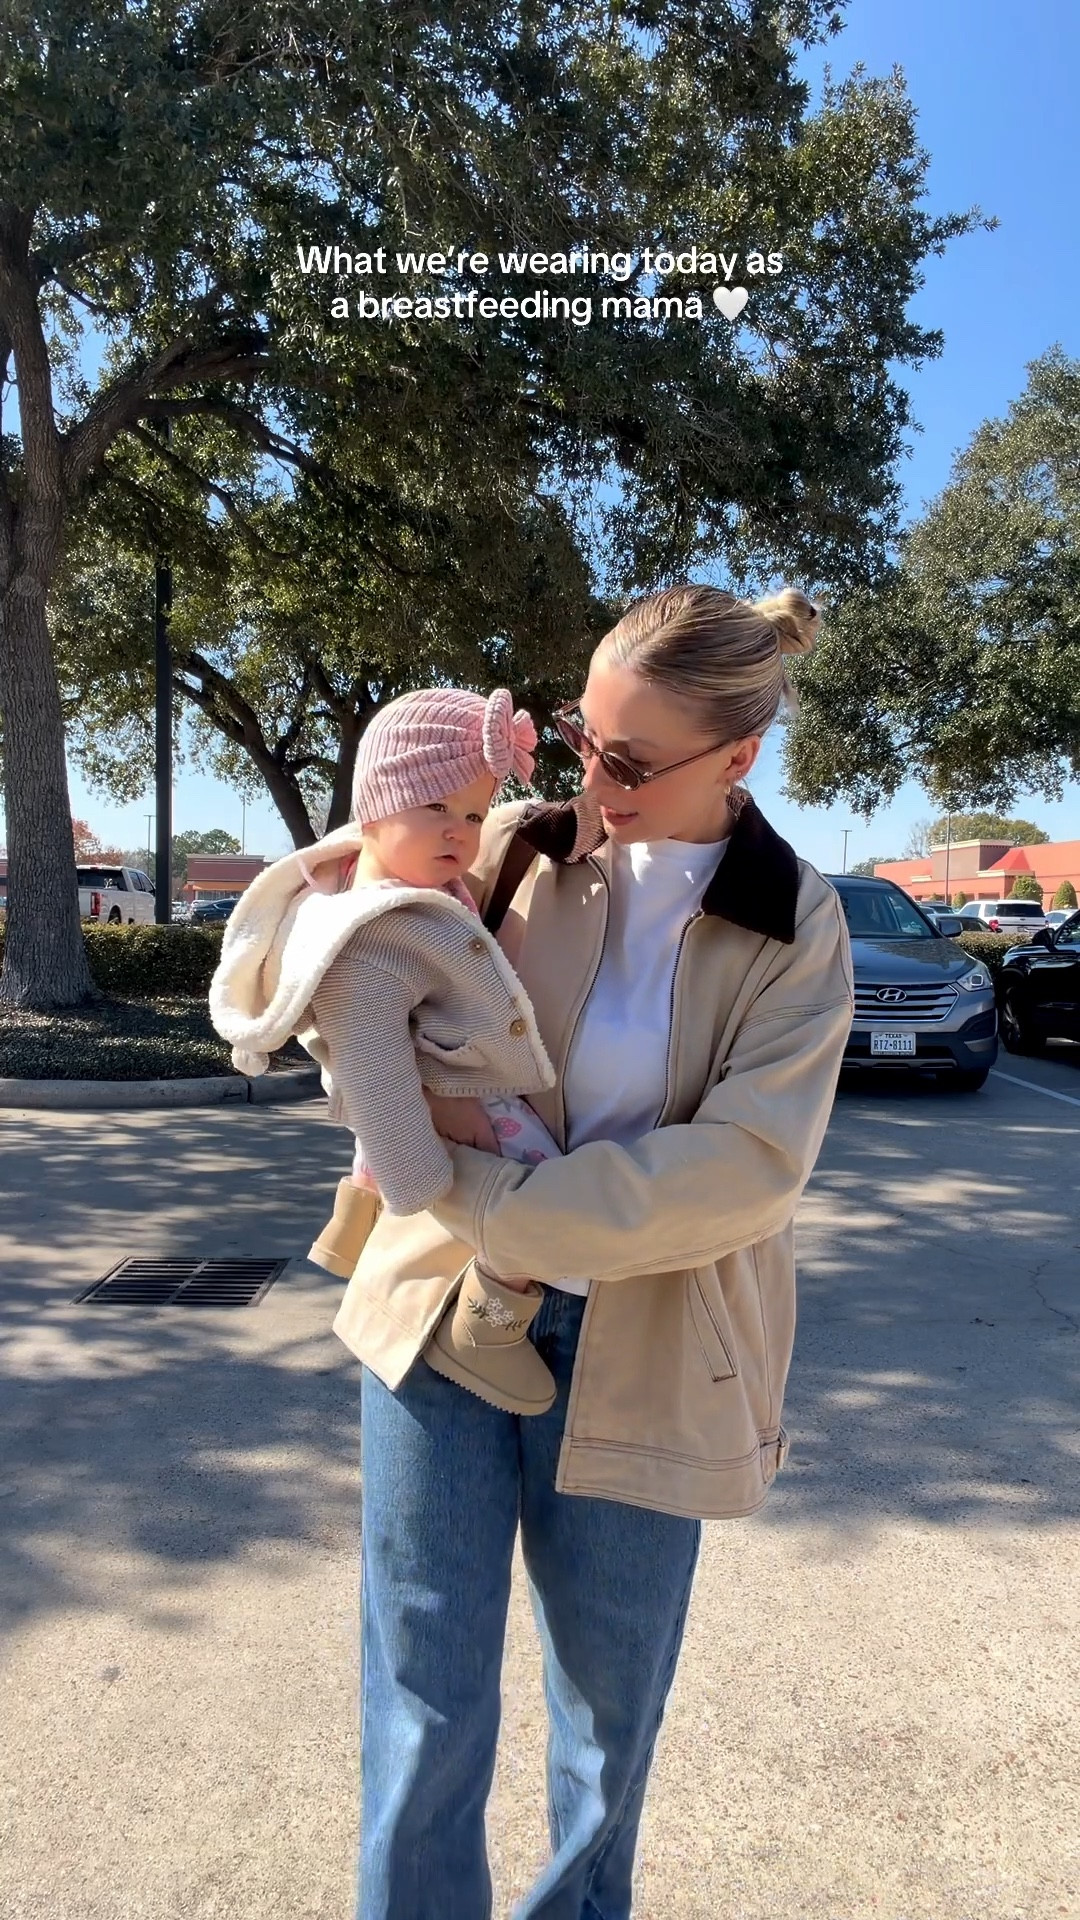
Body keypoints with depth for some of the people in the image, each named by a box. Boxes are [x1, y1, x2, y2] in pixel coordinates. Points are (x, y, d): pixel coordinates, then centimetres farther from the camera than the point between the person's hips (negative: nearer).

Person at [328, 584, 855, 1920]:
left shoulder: (797, 930, -6)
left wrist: (495, 1200, -22)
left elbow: (742, 1172, -18)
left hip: (640, 1359, 0)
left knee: (611, 1719, 18)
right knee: (424, 1716, 7)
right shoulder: (519, 844, -2)